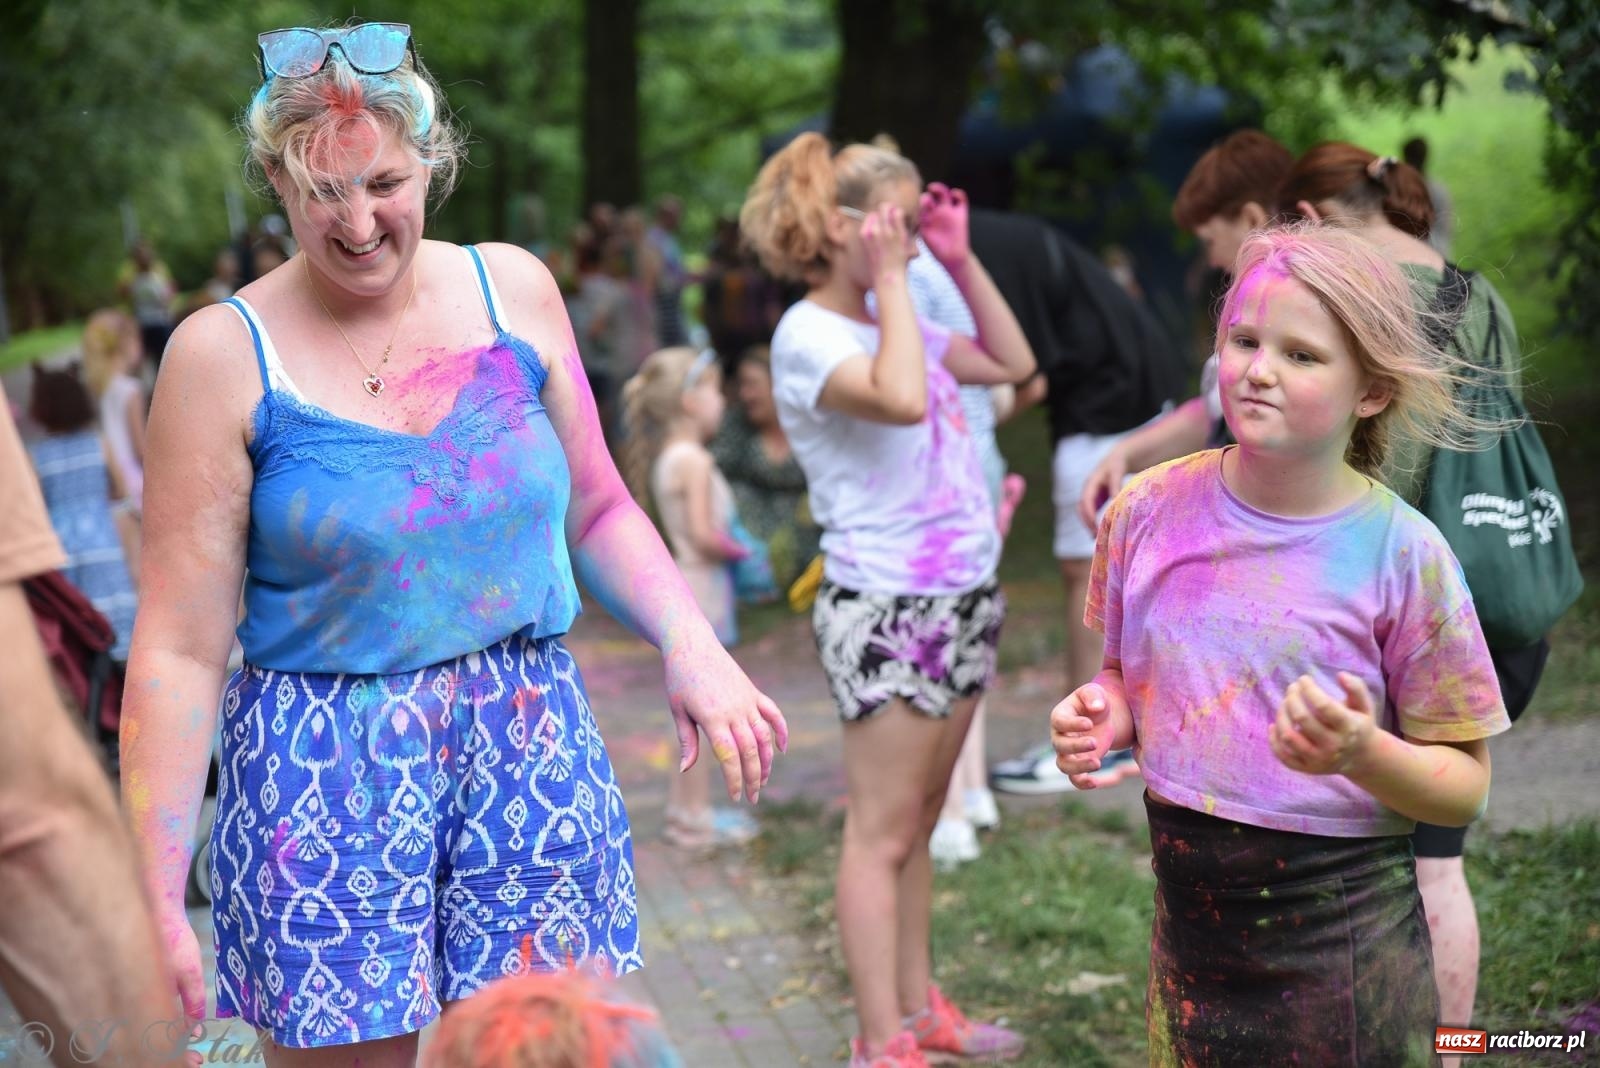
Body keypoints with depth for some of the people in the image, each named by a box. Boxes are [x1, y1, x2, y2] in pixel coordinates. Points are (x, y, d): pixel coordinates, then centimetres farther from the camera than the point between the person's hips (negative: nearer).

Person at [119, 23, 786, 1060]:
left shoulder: (513, 288, 3)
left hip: (535, 744, 3)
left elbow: (596, 511, 15)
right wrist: (157, 903, -10)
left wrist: (692, 643, -4)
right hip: (323, 771, -3)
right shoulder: (225, 353, -7)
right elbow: (182, 647, -7)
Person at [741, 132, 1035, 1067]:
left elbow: (1013, 364, 20)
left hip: (961, 596, 8)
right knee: (883, 831, -3)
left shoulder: (897, 322, 13)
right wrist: (889, 278, -19)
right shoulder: (809, 334, -12)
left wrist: (961, 258, 13)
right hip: (886, 609, -8)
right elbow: (901, 400, -30)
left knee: (919, 821, 15)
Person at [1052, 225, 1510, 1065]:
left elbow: (1464, 787, -7)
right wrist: (1104, 719, -7)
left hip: (1341, 948, -3)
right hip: (1190, 930, 3)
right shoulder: (1150, 512, -3)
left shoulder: (1403, 554, -12)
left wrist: (1362, 755, -26)